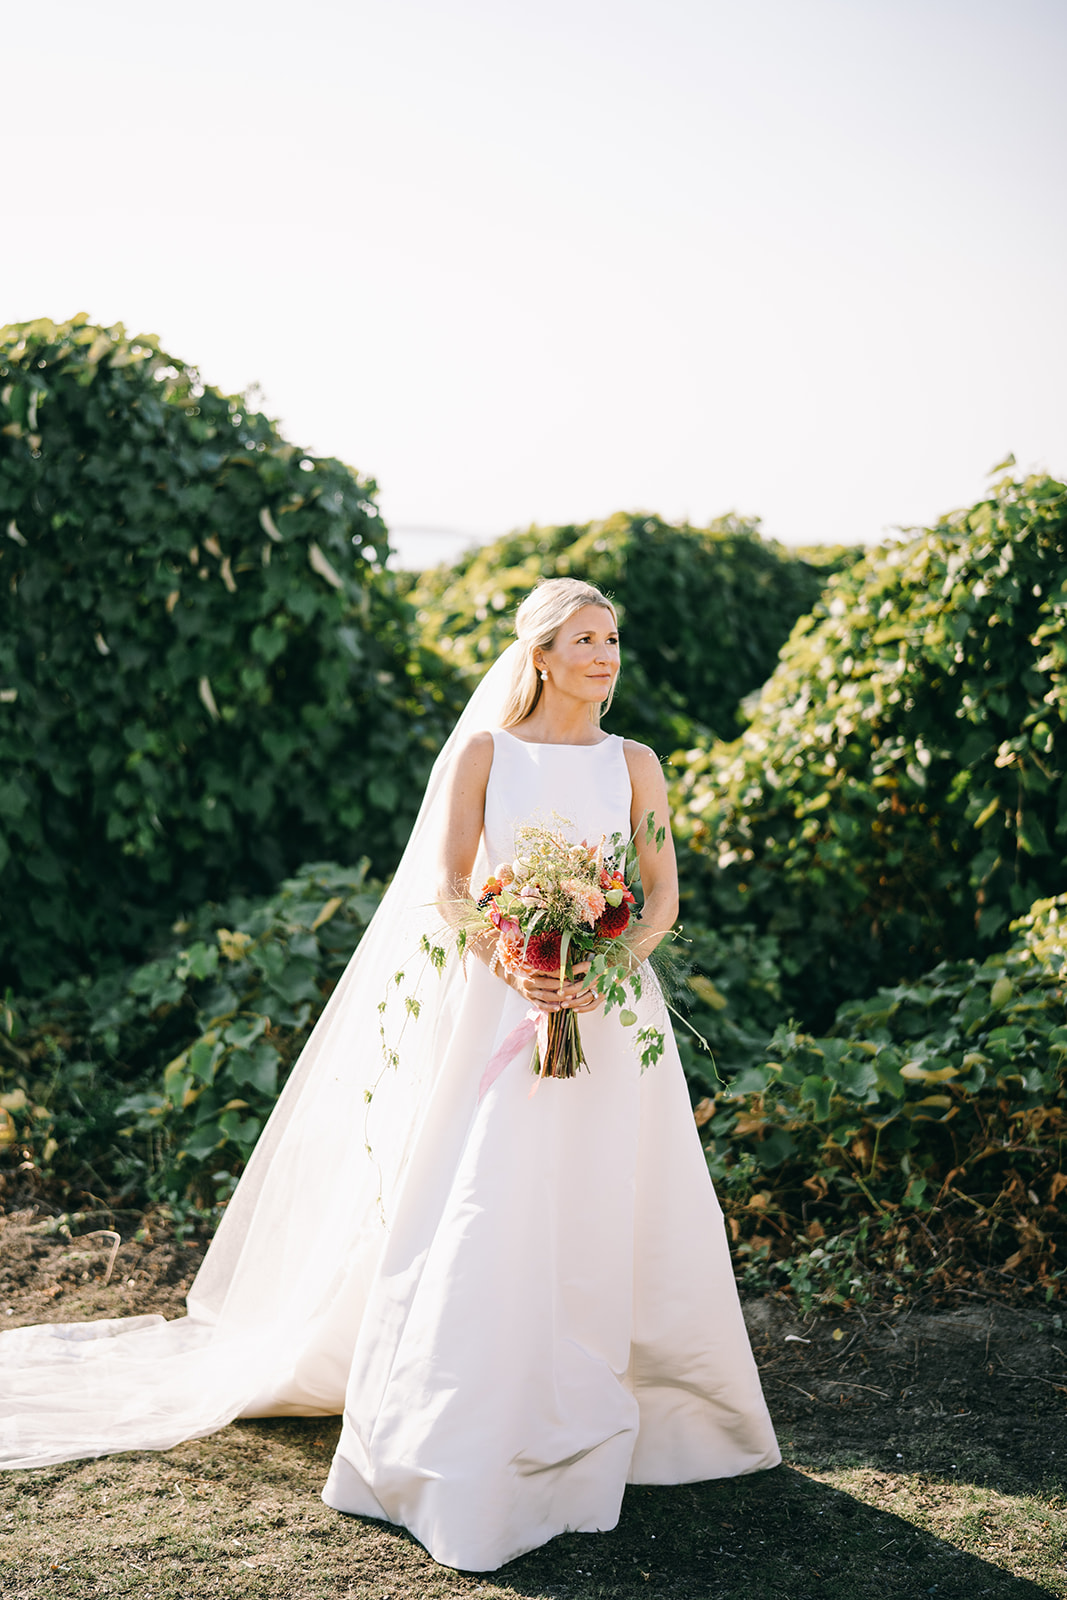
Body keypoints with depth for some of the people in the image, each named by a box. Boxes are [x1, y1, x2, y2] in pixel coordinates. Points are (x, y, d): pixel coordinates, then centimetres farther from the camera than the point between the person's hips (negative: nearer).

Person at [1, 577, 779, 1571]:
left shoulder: (633, 765, 9)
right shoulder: (482, 753, 3)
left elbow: (663, 895, 5)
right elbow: (445, 888, -4)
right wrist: (513, 966, -21)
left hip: (610, 1011, 3)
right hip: (501, 1011, -2)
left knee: (606, 1223, 5)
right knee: (482, 1215, -6)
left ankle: (587, 1425, 20)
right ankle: (465, 1444, 4)